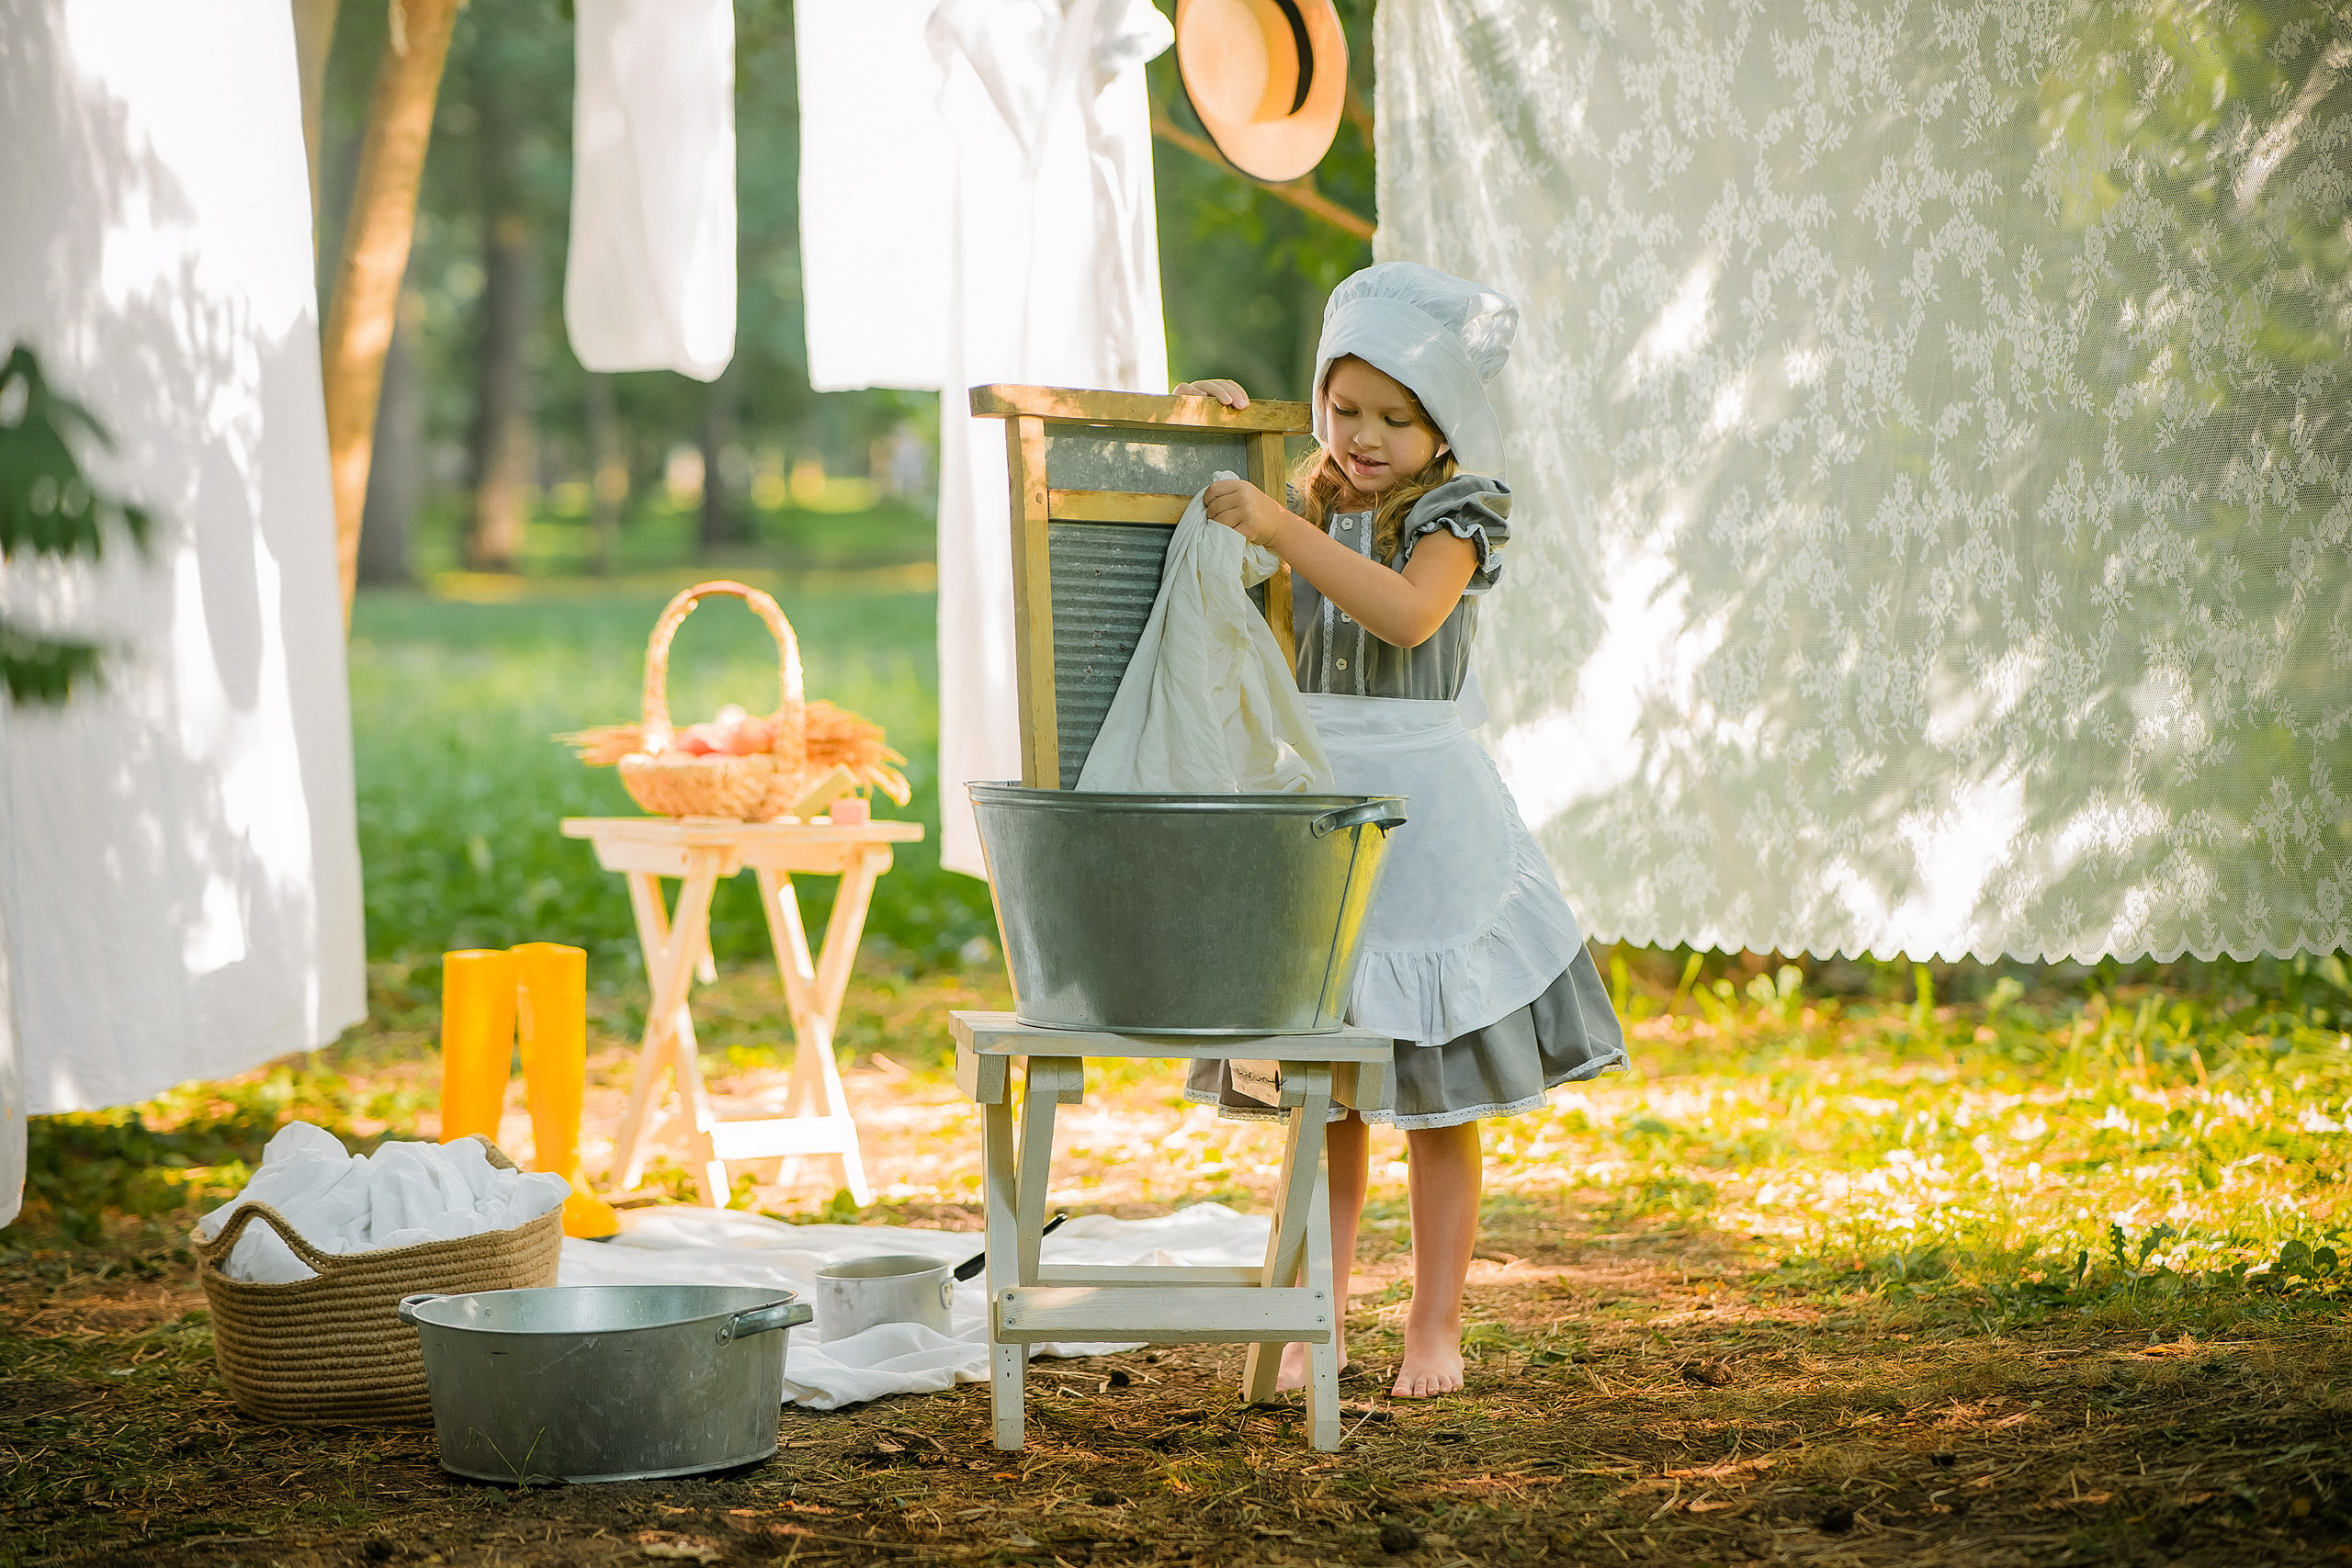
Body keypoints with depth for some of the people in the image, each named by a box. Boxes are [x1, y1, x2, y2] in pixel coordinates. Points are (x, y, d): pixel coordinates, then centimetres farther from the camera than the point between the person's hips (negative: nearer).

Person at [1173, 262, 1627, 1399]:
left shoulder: (1454, 509, -7)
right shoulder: (1310, 502, 8)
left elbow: (1411, 614, -25)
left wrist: (1280, 529, -32)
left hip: (1420, 815, -4)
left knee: (1436, 1099, 3)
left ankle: (1436, 1329, 11)